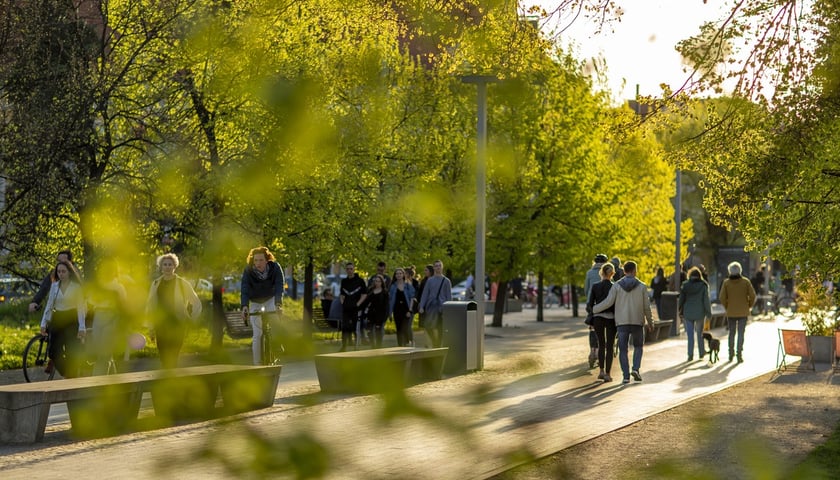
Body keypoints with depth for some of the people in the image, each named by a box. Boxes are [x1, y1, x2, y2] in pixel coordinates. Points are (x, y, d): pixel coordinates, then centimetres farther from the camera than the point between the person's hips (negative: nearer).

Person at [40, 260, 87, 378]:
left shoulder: (76, 286, -3)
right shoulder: (54, 286, 7)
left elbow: (81, 307, -6)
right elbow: (49, 305, 9)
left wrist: (82, 327, -13)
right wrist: (43, 323, 2)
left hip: (71, 321, -4)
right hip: (56, 320, 4)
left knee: (72, 353, -8)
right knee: (55, 352, -1)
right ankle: (66, 375, 17)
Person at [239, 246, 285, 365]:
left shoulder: (275, 267, -25)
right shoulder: (248, 271, -25)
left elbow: (279, 286, -35)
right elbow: (244, 290, -34)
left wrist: (278, 304, -51)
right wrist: (244, 307, -52)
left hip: (271, 299, 0)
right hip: (255, 302, 0)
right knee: (257, 335, -9)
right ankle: (257, 365, -4)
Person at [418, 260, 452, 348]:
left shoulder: (446, 281, 6)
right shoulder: (430, 280, 10)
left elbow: (449, 296, 6)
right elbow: (425, 294, 8)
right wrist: (421, 306, -1)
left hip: (442, 307, -1)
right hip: (431, 307, 1)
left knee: (441, 329, 0)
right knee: (428, 326, -12)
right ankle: (434, 343, 6)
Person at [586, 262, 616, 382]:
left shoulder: (595, 286, -2)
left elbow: (589, 305, -4)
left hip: (598, 318, 2)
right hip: (611, 318, -2)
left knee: (601, 344, 18)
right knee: (609, 347, 6)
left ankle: (602, 371, 8)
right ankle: (607, 374, 2)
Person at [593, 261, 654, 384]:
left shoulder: (617, 285, -2)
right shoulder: (642, 286, -2)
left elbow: (608, 302, -9)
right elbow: (646, 306, 0)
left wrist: (594, 309, 6)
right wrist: (650, 322, 13)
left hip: (622, 322, 0)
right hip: (637, 321, 0)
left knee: (623, 349, 5)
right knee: (638, 346, 18)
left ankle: (626, 376, -3)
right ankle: (635, 369, -2)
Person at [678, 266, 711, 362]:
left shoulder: (685, 285, -1)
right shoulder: (703, 285, -6)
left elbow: (681, 299, 2)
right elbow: (706, 300, -8)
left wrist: (681, 311, 11)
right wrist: (708, 312, -3)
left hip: (688, 313, 1)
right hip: (700, 312, -1)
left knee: (690, 334, 4)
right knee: (700, 333, 15)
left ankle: (690, 355, -3)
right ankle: (701, 352, 24)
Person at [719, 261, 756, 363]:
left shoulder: (726, 282, -5)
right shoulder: (745, 281, -6)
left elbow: (722, 297, -8)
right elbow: (752, 295, -8)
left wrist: (726, 307, 9)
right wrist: (749, 306, 9)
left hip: (731, 312, 1)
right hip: (743, 312, -1)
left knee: (732, 332, 14)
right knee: (741, 333, 3)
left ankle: (731, 354, 18)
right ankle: (739, 354, -2)